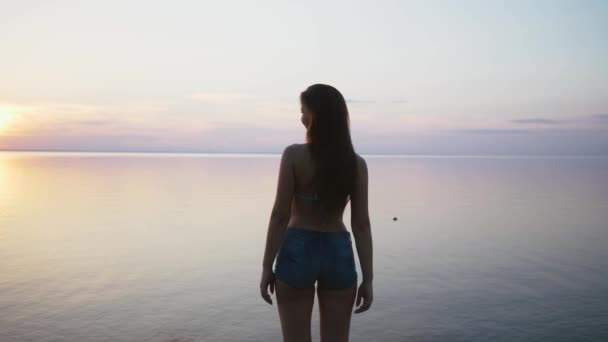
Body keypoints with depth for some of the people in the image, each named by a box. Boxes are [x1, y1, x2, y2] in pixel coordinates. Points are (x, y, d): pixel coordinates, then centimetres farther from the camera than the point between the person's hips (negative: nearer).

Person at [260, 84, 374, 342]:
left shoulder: (293, 155, -12)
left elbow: (280, 215, -12)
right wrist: (368, 278, 0)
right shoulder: (357, 164, -4)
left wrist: (267, 267, -3)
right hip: (339, 255, 3)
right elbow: (361, 224, -5)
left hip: (297, 253, -2)